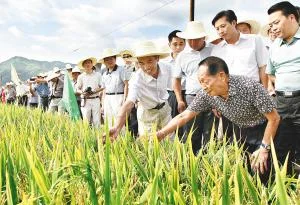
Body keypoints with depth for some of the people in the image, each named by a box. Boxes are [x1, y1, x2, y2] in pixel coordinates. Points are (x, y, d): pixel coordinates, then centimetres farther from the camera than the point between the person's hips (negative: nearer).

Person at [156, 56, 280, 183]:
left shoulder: (250, 87, -31)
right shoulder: (206, 94, -17)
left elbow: (274, 118, -22)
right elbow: (184, 116, -11)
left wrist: (264, 148, -22)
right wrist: (160, 134, -19)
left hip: (263, 130, -4)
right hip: (241, 131, 5)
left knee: (260, 174, -7)